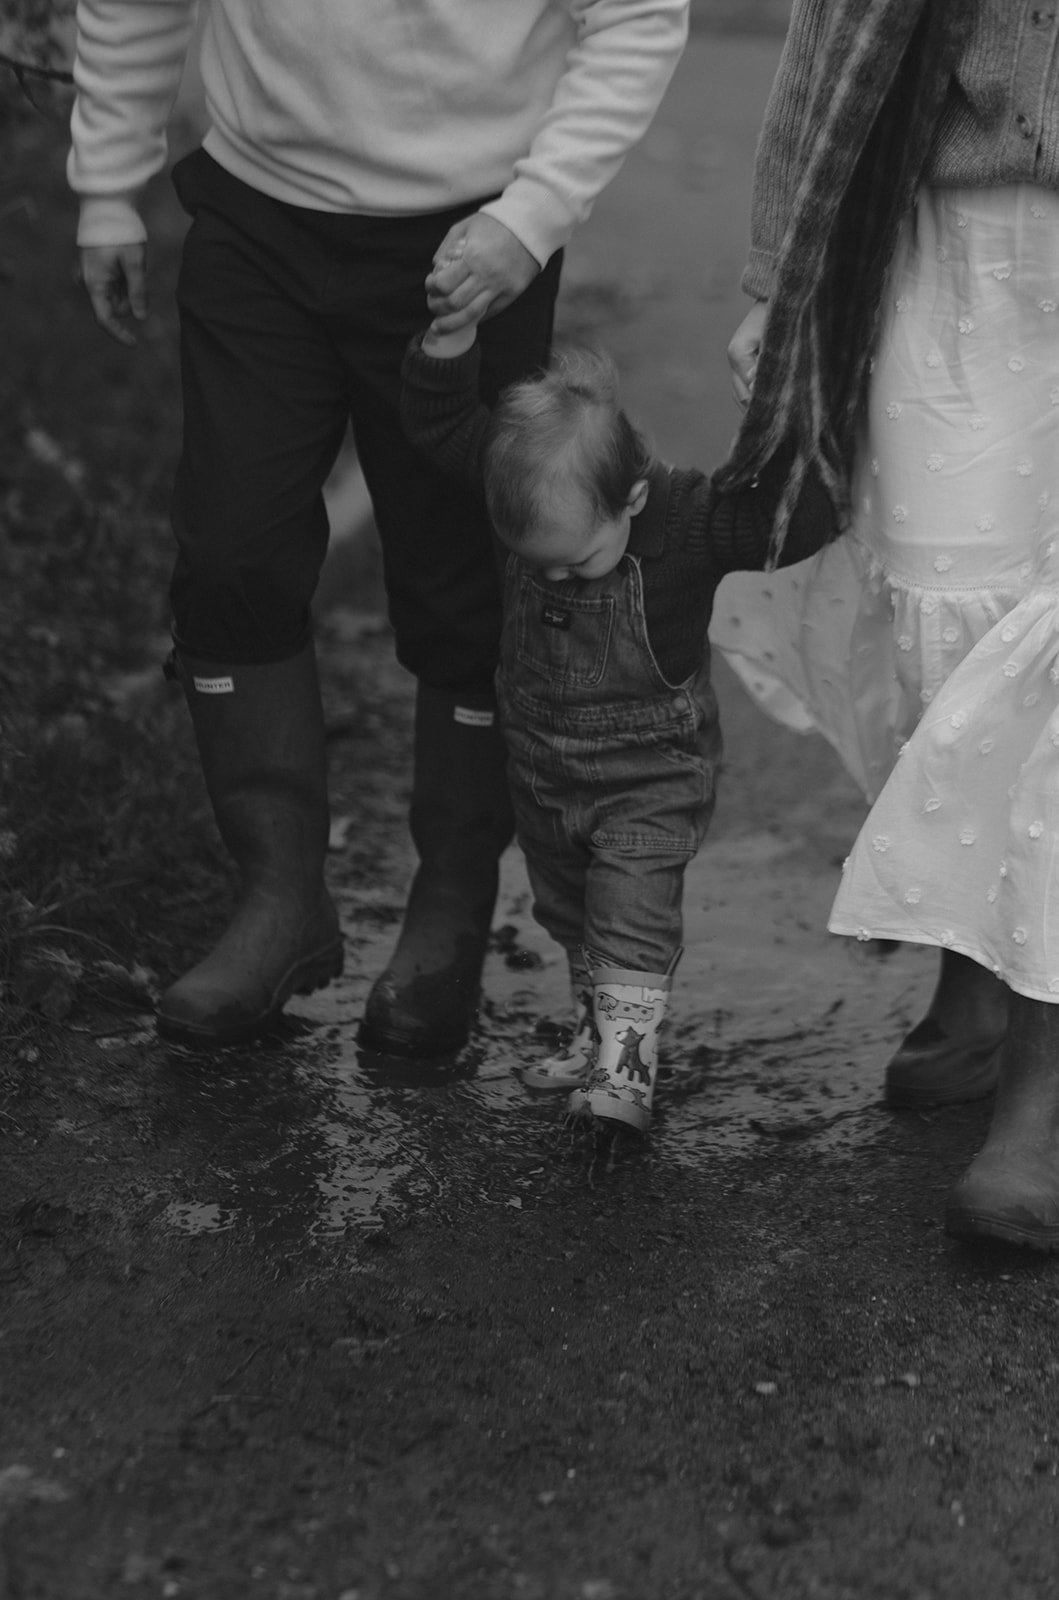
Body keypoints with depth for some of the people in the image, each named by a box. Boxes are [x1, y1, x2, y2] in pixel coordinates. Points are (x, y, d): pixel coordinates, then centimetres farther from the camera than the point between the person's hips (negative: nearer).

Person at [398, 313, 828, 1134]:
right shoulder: (525, 490, -15)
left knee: (633, 914, -12)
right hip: (543, 769, 5)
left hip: (651, 774, -5)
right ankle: (597, 1028, 37)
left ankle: (627, 1064, -7)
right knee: (568, 913, 19)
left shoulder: (690, 519, -27)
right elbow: (440, 425, -10)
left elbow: (798, 522, -31)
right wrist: (449, 346, -25)